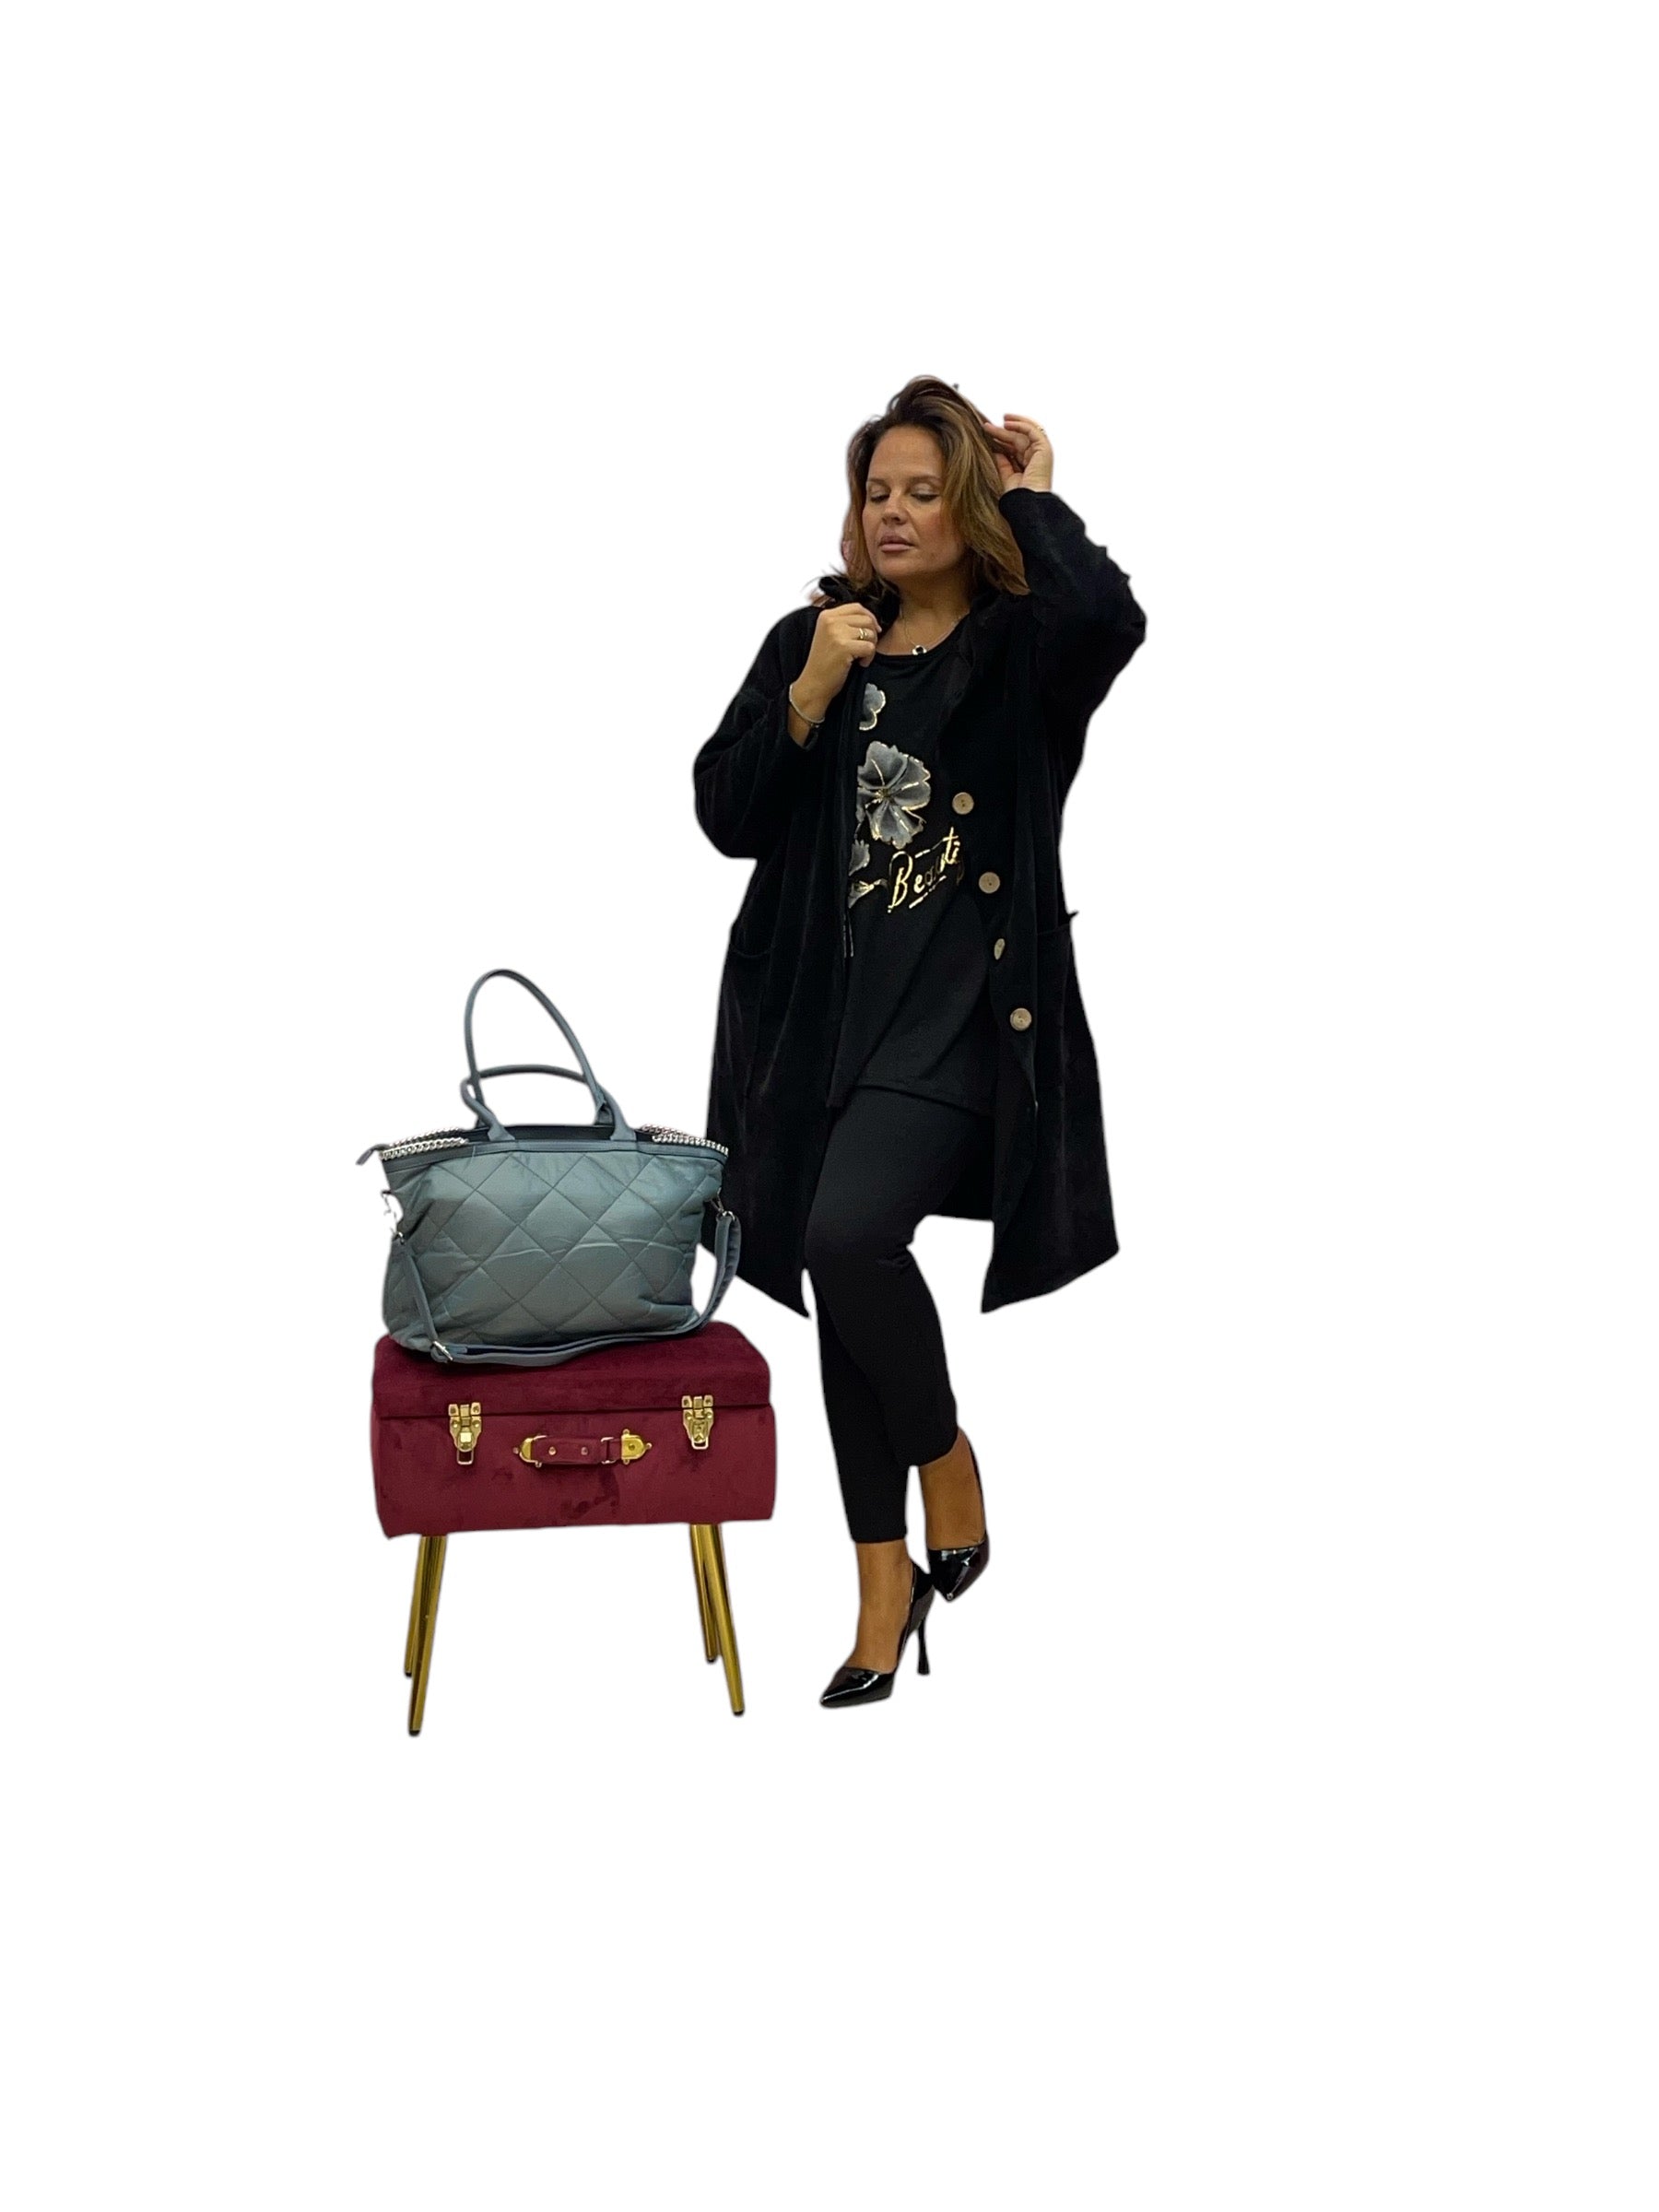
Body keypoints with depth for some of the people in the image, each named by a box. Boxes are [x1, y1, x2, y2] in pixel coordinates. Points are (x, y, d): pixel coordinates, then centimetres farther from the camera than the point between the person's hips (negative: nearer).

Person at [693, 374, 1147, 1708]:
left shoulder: (1024, 649, -1)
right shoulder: (812, 639, 12)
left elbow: (1112, 621, -26)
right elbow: (726, 815, 7)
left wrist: (1037, 501, -9)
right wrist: (811, 693, -7)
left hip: (960, 1009, -5)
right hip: (821, 1007, 5)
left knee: (849, 1232, -26)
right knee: (842, 1284, 7)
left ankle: (949, 1466, 2)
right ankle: (887, 1585, 20)